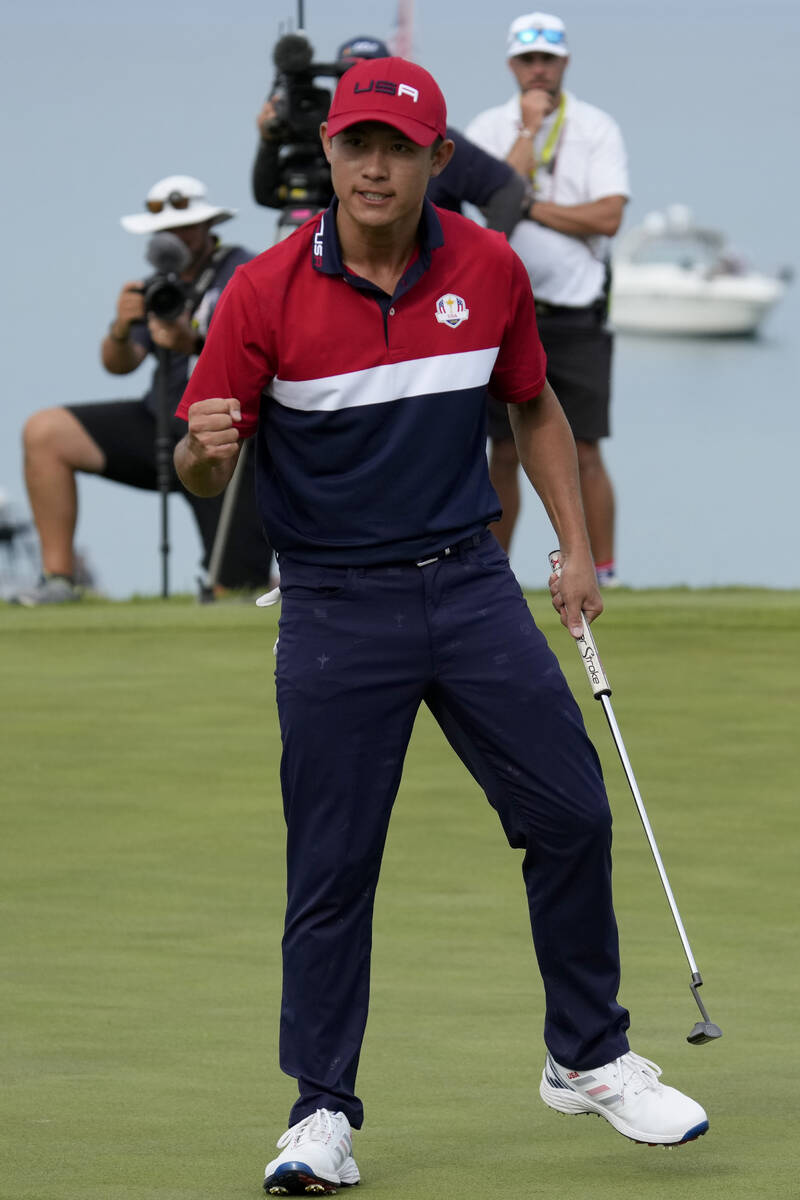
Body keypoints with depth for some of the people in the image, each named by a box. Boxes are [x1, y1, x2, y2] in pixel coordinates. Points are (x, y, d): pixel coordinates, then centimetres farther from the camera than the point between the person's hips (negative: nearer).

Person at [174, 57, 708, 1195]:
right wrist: (204, 450, -29)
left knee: (572, 817, 2)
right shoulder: (266, 291, -9)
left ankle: (589, 1059, 19)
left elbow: (535, 409, 15)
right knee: (331, 869, -2)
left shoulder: (490, 269, 0)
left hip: (471, 586, 3)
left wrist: (577, 548, 8)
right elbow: (202, 467, -5)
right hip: (336, 609, -3)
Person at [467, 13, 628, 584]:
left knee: (584, 453, -4)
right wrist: (530, 128, -12)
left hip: (576, 316, -2)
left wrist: (529, 206, -10)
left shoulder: (598, 129, 1)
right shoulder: (489, 129, 5)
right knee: (504, 452, 4)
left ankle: (603, 573, 1)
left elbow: (608, 217, -12)